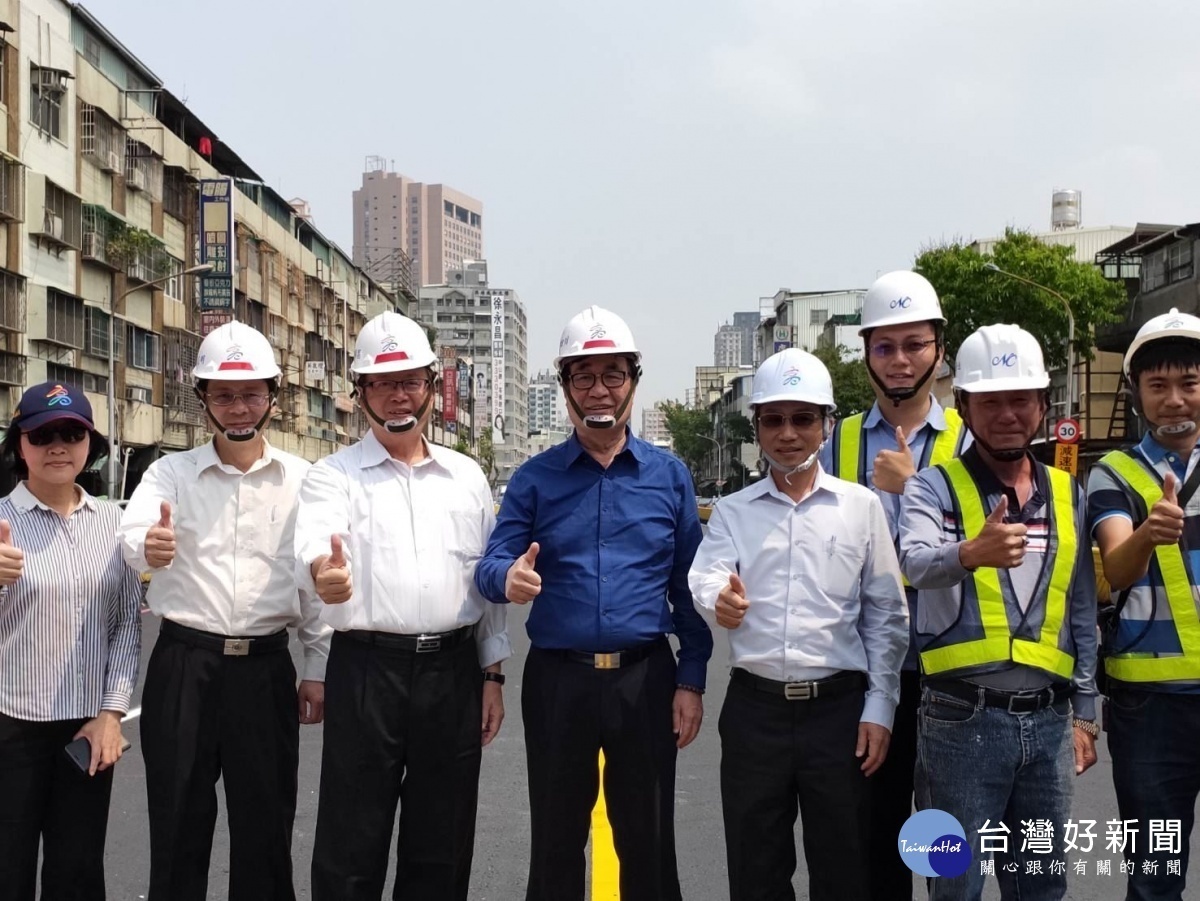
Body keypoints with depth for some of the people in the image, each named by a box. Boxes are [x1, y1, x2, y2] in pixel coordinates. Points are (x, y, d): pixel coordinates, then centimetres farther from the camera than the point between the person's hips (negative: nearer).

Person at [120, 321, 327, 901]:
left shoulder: (301, 479, 3)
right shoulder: (171, 472, 1)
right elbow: (133, 534, -20)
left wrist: (317, 670, 3)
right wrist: (147, 545, -43)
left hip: (266, 667, 1)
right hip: (183, 665, 0)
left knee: (266, 822, 9)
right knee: (177, 821, 8)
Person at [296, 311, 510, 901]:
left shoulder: (467, 476, 12)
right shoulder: (335, 475, 1)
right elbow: (313, 543, -20)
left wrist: (492, 674, 7)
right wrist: (322, 570, -44)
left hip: (455, 670, 3)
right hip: (367, 669, -3)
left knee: (443, 849, 12)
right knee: (351, 849, 3)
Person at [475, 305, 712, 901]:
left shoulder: (669, 475, 4)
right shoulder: (534, 479, 3)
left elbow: (688, 587, 5)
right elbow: (491, 566, -3)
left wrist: (691, 681, -1)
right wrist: (509, 578, -27)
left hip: (646, 679, 0)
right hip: (557, 680, 0)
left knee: (648, 844, 10)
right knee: (554, 844, 13)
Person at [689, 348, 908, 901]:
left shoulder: (862, 506, 4)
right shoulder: (733, 511, 7)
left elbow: (886, 616, 4)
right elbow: (705, 575, -10)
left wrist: (879, 708, -1)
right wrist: (719, 597, -33)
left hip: (838, 707, -1)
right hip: (754, 708, 1)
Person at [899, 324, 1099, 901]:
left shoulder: (1068, 494, 11)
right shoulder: (934, 488, -3)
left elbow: (1082, 612, 15)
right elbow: (917, 563, -25)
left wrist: (1084, 711, 12)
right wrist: (971, 553, -45)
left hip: (1047, 720, 5)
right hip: (962, 719, -4)